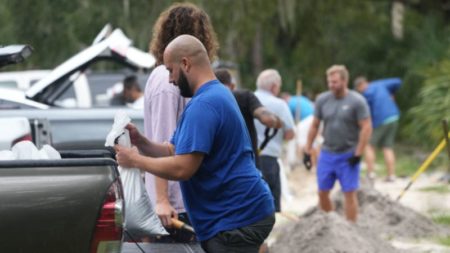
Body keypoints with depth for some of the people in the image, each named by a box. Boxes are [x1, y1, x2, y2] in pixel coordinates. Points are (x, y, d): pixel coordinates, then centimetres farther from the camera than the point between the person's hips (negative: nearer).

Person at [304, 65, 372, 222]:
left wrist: (358, 154, -14)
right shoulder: (322, 100, 3)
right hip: (327, 154, 4)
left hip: (348, 156, -4)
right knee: (323, 192, 6)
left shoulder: (357, 101, -9)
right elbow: (314, 126, 10)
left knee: (349, 193, -2)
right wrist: (307, 151, 7)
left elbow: (366, 128, -10)